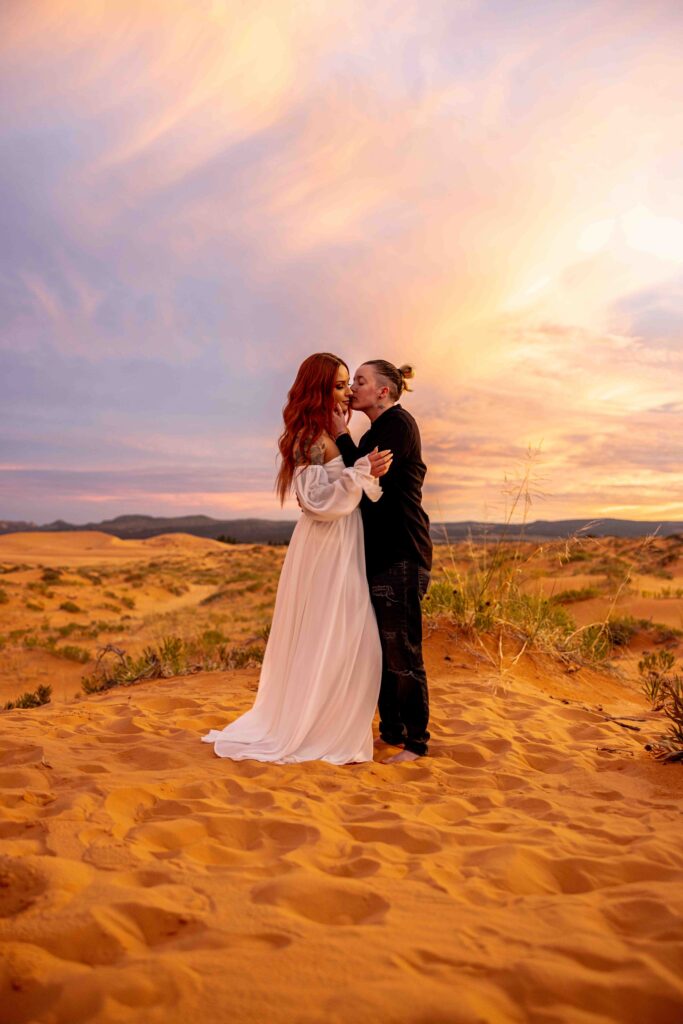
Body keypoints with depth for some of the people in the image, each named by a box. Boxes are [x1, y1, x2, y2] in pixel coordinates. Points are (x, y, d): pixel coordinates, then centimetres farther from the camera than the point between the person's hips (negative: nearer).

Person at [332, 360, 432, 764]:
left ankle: (416, 741, 7)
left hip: (401, 556, -10)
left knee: (402, 650, -4)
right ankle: (391, 731, 24)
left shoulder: (398, 423, -9)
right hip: (380, 554, 10)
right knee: (381, 649, 13)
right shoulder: (376, 432, 19)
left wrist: (342, 435, -9)